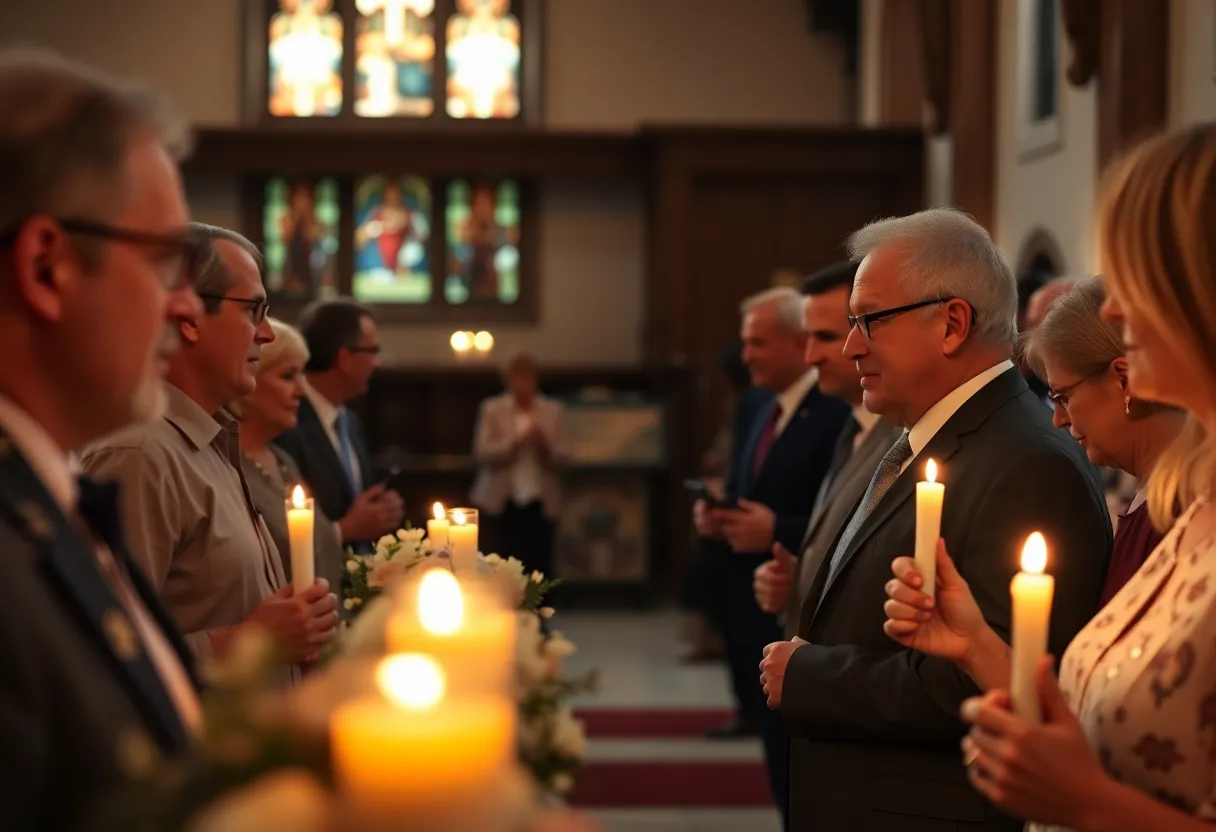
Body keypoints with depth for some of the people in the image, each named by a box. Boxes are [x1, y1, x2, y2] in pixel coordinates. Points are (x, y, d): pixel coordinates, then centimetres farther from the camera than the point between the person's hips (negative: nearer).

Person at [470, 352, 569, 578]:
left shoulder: (553, 411, 7)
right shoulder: (491, 409, 4)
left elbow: (562, 457, 3)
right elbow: (482, 452, -4)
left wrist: (544, 445, -17)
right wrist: (514, 443, -19)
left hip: (541, 501, 1)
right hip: (506, 500, -1)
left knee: (540, 565, -2)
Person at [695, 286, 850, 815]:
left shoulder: (839, 413, -15)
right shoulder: (769, 416, 15)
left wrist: (775, 532, -24)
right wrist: (721, 518, 3)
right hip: (760, 615, 9)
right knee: (785, 766, 15)